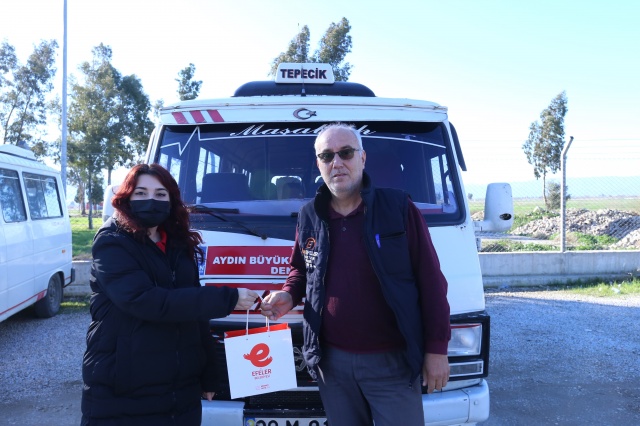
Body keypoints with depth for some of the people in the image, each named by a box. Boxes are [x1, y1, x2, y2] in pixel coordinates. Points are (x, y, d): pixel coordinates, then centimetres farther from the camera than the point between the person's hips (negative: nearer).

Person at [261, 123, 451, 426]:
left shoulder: (399, 208, -8)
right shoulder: (309, 217, 5)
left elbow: (431, 282, -6)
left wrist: (437, 348, -6)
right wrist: (289, 294, -1)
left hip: (391, 361, -3)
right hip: (332, 361, 4)